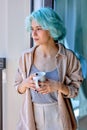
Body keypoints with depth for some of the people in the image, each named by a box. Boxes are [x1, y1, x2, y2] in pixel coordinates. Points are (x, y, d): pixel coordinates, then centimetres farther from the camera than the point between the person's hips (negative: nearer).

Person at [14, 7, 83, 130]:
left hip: (57, 115, -1)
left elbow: (75, 90, -3)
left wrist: (58, 86, -21)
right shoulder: (26, 56, -4)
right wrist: (26, 83, -16)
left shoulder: (68, 57, -10)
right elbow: (19, 88, 5)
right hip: (32, 115, 2)